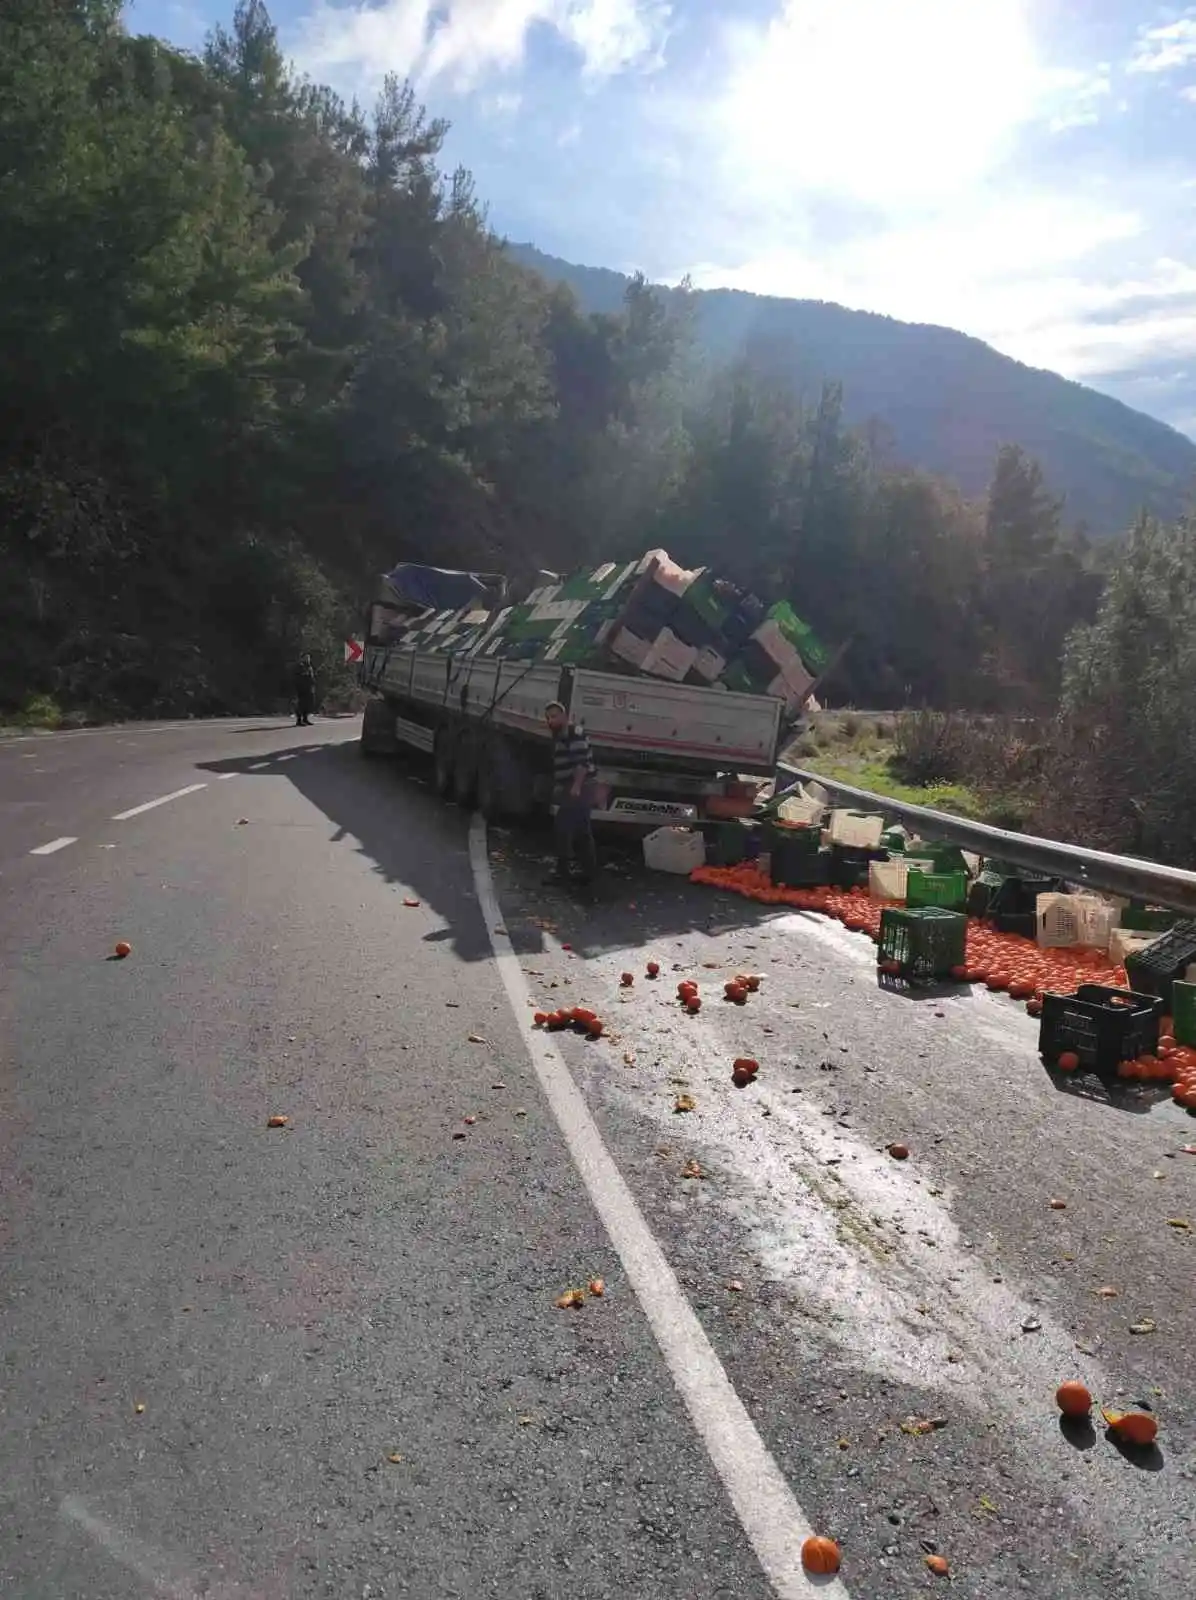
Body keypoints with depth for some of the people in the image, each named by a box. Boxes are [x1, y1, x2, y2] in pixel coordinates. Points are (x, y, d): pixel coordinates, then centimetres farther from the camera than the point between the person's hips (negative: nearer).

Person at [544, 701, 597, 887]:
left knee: (564, 829, -11)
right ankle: (589, 871, 18)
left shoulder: (574, 733, -15)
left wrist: (576, 787, -28)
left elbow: (582, 761, -24)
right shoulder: (559, 736, 18)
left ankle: (563, 872, -7)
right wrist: (558, 786, 23)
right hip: (571, 789, 11)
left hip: (578, 789, -11)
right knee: (582, 832, 13)